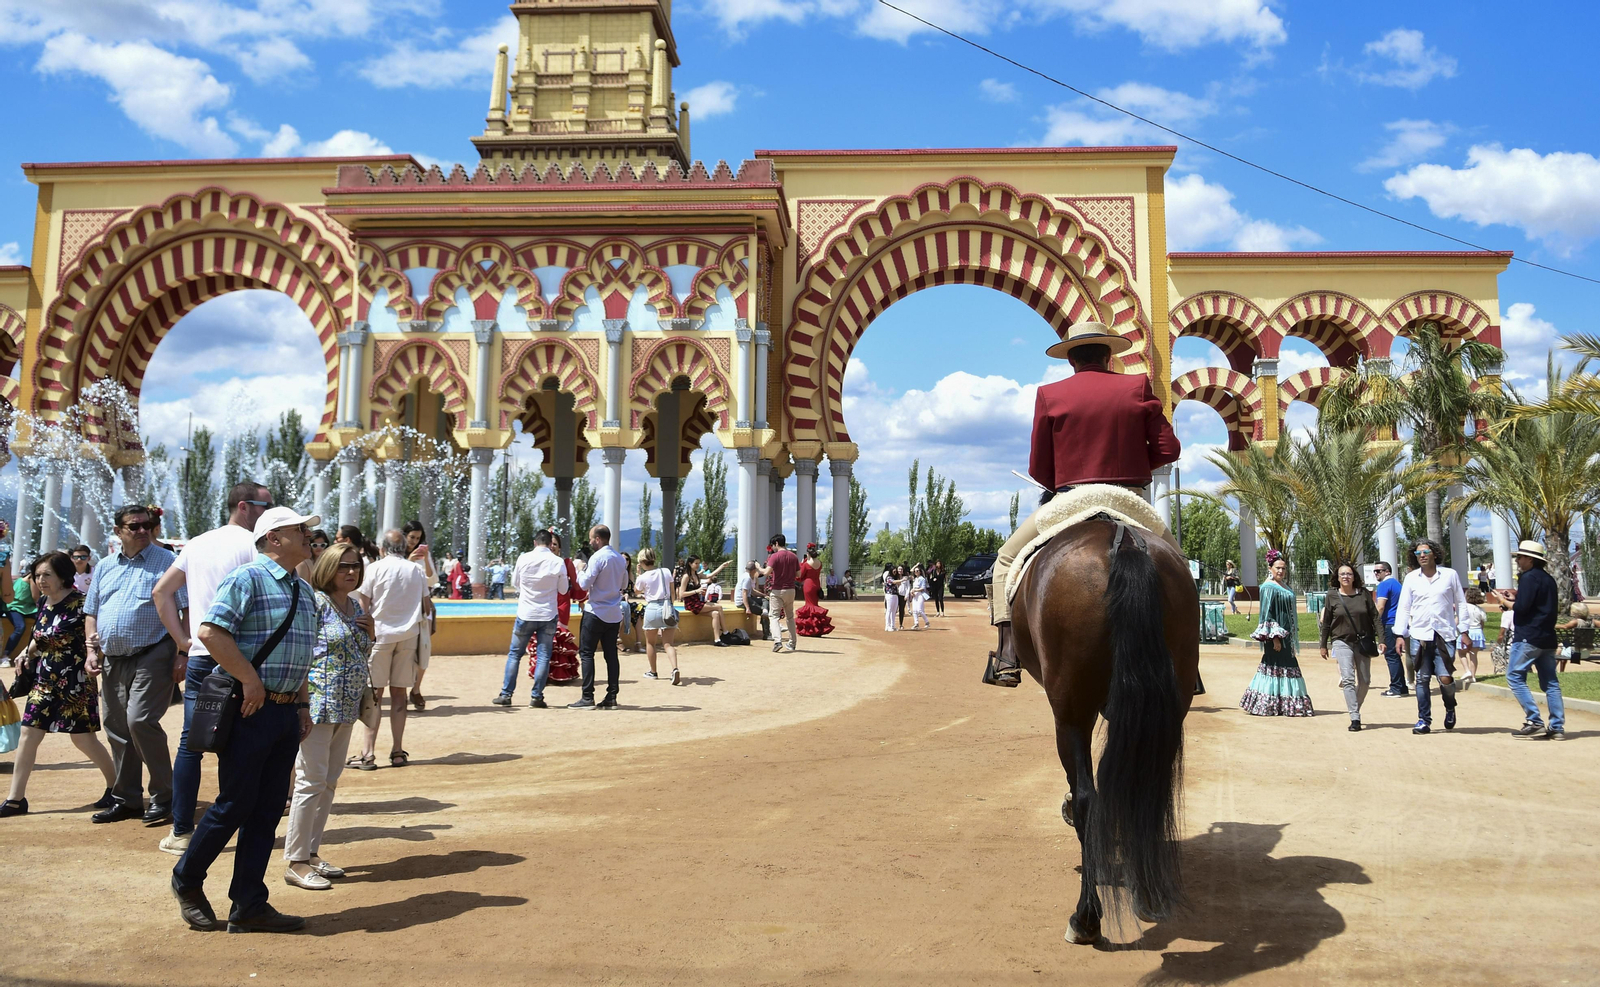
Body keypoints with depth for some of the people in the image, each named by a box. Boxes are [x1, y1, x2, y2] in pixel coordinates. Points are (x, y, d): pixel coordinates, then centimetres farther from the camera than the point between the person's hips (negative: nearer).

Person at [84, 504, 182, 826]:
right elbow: (91, 613, 21)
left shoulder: (167, 562, -3)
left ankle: (164, 797, -3)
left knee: (140, 721, -17)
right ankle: (127, 800, 22)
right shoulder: (104, 568, 15)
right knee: (116, 728, 10)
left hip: (152, 657, -7)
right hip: (113, 660, 7)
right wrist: (93, 649, 7)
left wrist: (183, 654, -14)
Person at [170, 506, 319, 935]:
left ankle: (249, 906, 16)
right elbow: (210, 631, -19)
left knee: (268, 810, 9)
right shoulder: (247, 578, -10)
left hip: (287, 712, 8)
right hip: (251, 709, -8)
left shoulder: (303, 589, 16)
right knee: (234, 804, 1)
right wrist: (251, 681, -19)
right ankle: (186, 880, 25)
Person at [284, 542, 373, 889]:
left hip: (346, 706, 8)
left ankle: (311, 851, 23)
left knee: (330, 781, 13)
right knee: (312, 781, -5)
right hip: (319, 704, -8)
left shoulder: (355, 606, 13)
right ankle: (296, 863, 3)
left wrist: (370, 630, 3)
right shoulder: (316, 602, -11)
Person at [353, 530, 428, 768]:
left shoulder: (375, 568, -4)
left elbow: (363, 605, -5)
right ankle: (398, 753, 10)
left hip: (380, 634, -3)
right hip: (409, 635, 3)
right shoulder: (417, 570, 5)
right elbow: (426, 606, 10)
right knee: (399, 693, 9)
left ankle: (367, 754, -4)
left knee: (374, 694, -1)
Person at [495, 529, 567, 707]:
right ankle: (536, 697, 2)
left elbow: (514, 583, 9)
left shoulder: (523, 558, -5)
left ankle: (505, 694, 12)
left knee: (514, 654, 11)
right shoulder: (558, 562, -7)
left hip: (525, 614, 1)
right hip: (548, 615, 0)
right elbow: (563, 589, 2)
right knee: (543, 656, 4)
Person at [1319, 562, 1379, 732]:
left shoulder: (1364, 594, 2)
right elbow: (1326, 622, 6)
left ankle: (1355, 708, 31)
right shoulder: (1333, 596, 0)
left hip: (1363, 642, 2)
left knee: (1365, 681, 8)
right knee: (1348, 679, -14)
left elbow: (1375, 617, 2)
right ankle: (1355, 718, -15)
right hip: (1342, 642, -2)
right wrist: (1323, 645, 8)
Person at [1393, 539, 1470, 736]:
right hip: (1419, 636, 1)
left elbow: (1461, 604, 7)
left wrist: (1463, 631, 3)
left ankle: (1450, 708, 23)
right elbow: (1403, 608, 7)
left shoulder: (1450, 575, 3)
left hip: (1445, 635, -1)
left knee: (1446, 678, -7)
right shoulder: (1411, 578, 6)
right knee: (1422, 679, 2)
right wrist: (1400, 635, 1)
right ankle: (1424, 720, 10)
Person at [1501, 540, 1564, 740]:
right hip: (1547, 637, 9)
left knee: (1514, 677, -5)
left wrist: (1508, 603, 0)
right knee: (1550, 682, 7)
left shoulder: (1529, 578, -11)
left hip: (1528, 637, -9)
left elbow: (1522, 607, -19)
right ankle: (1557, 727, 5)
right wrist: (1516, 595, 17)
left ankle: (1534, 722, -11)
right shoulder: (1548, 579, 17)